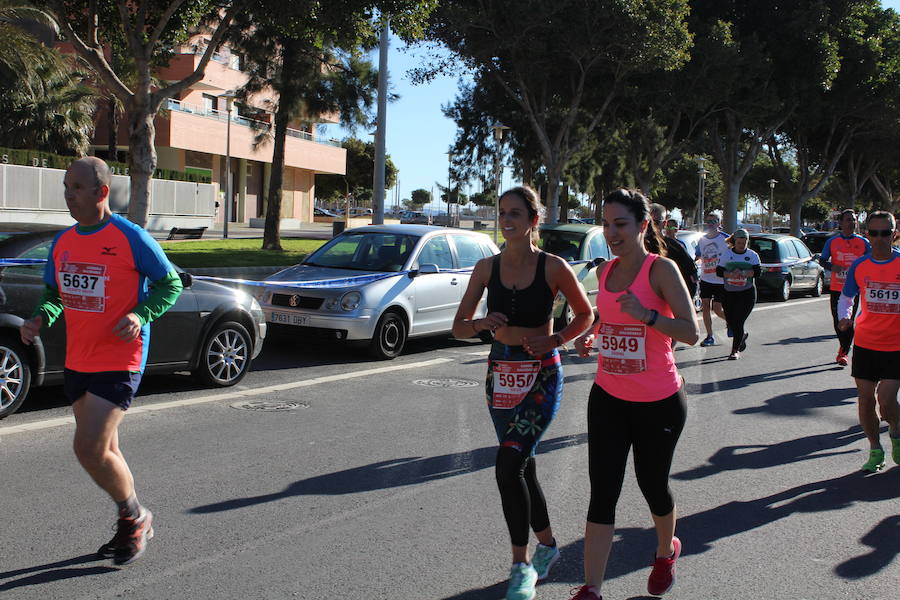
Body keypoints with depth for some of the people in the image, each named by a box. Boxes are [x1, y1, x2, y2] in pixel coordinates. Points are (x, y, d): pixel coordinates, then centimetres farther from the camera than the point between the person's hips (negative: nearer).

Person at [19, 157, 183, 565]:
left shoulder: (130, 238, -12)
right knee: (103, 450, 15)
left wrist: (140, 315, -21)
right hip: (77, 362, 7)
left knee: (89, 449, -13)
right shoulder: (62, 242, 7)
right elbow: (53, 293, 18)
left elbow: (171, 283, -6)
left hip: (119, 362, -7)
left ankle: (136, 518, 12)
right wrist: (40, 319, -3)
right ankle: (132, 525, 33)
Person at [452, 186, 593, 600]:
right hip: (500, 375, 5)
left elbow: (585, 314, 5)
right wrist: (483, 323, -17)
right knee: (522, 467, 15)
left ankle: (521, 563, -1)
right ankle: (547, 543, 37)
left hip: (541, 377, -5)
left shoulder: (553, 267, -8)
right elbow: (459, 327, 4)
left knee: (508, 467, -16)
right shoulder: (487, 267, 1)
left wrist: (554, 340, -12)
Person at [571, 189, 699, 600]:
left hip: (659, 402, -4)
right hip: (609, 397, 5)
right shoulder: (606, 271, 5)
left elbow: (690, 332, -18)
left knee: (652, 484, 14)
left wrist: (646, 315, -32)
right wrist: (591, 336, 3)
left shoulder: (661, 269, -13)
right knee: (602, 493, 0)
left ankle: (666, 551, 45)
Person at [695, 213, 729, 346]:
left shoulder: (725, 238, -6)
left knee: (717, 309, -5)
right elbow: (697, 257, 18)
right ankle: (710, 336, 9)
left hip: (721, 280, -4)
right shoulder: (702, 240, 8)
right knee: (705, 306, -1)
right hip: (705, 279, 5)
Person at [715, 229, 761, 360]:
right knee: (730, 321, 9)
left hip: (746, 294, -3)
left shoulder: (752, 255, 1)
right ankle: (743, 335, 42)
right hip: (728, 293, 3)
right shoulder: (726, 254, 3)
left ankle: (735, 351, 0)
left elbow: (757, 272, -11)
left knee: (738, 322, -10)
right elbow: (719, 271, -4)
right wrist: (730, 274, -22)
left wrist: (743, 273, -26)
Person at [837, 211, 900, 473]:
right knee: (865, 398, 6)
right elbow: (846, 297, 15)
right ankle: (875, 451, 24)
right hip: (865, 343, 3)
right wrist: (844, 317, -4)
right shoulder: (859, 266, 1)